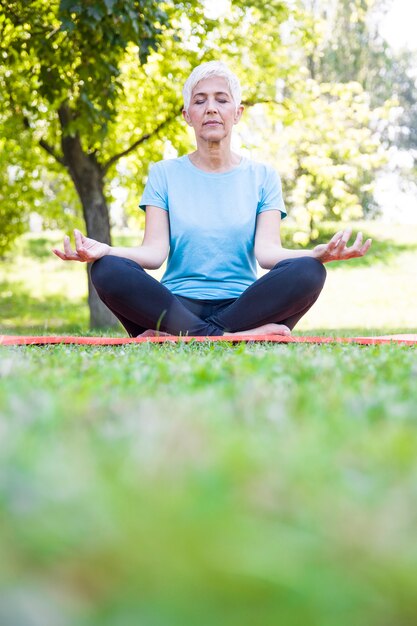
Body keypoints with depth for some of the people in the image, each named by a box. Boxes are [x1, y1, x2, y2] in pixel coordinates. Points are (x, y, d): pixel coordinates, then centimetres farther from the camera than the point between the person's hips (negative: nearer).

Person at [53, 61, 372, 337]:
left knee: (306, 272, -28)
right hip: (177, 304, 0)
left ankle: (176, 335, -29)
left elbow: (266, 249, -3)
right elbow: (154, 252, -1)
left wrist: (317, 254, -25)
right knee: (108, 270, -28)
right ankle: (234, 336, -32)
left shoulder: (262, 177, 13)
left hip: (242, 304, 1)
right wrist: (104, 250, -23)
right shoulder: (164, 174, 12)